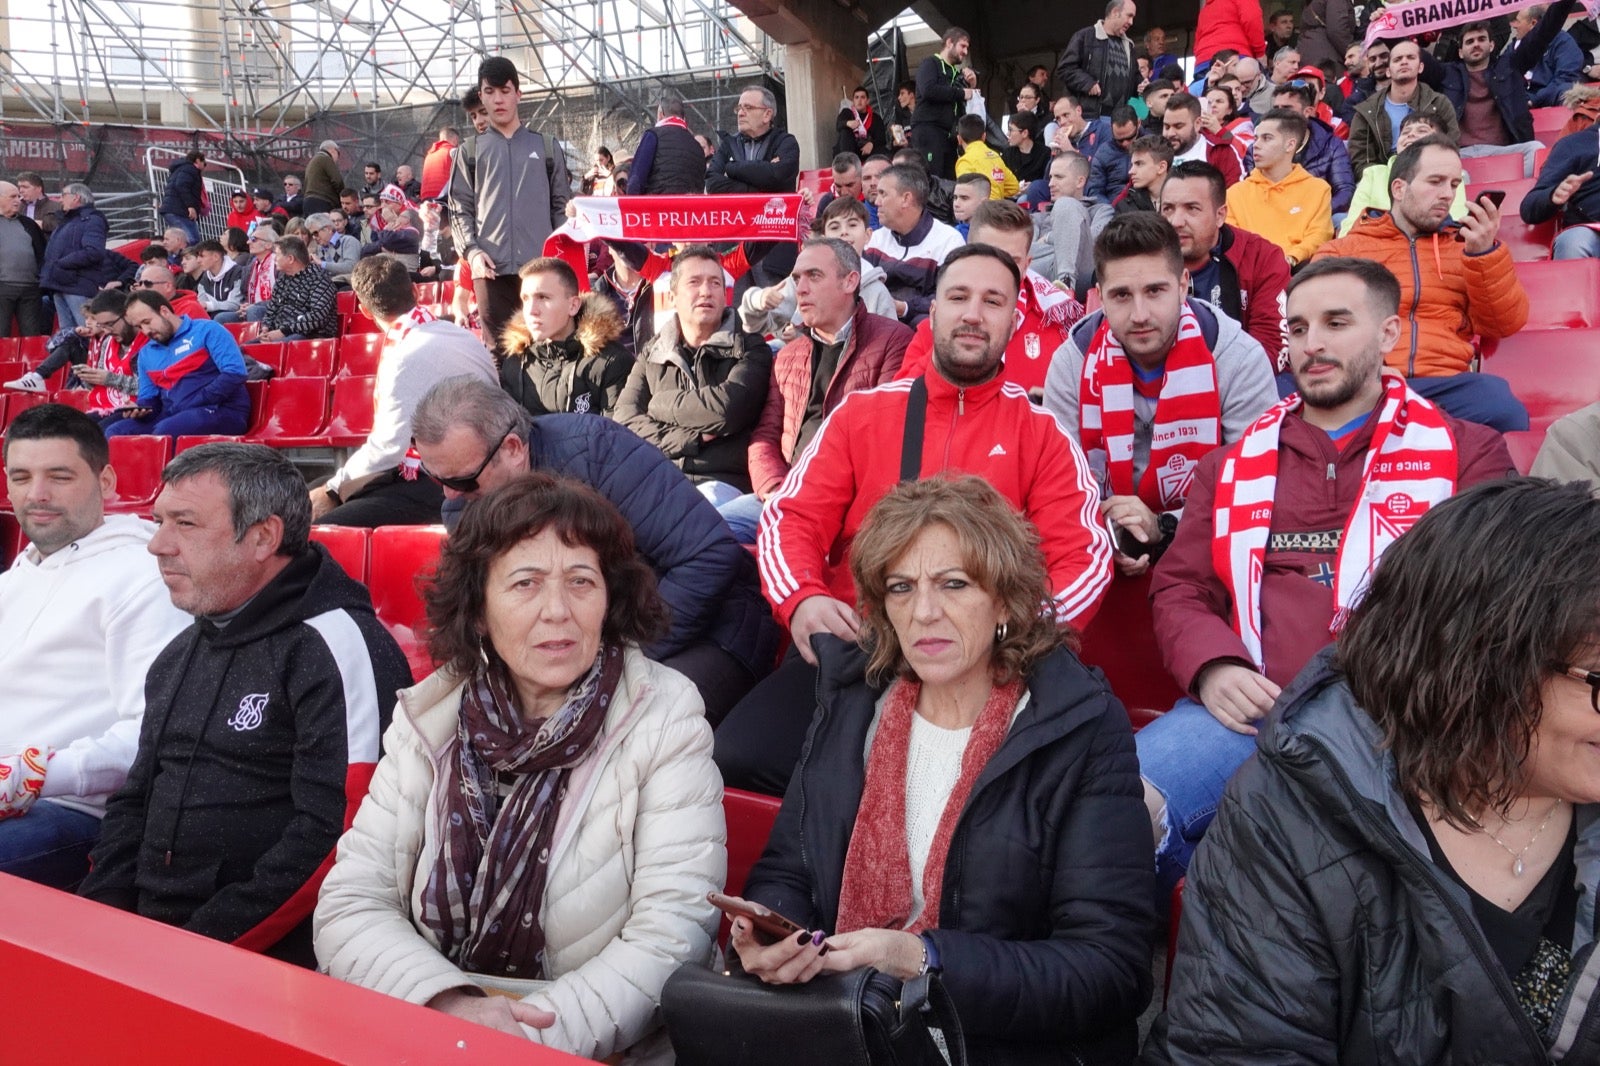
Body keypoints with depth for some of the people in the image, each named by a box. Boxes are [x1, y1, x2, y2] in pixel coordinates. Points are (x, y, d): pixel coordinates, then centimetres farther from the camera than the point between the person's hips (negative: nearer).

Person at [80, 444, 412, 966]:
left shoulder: (335, 648, -12)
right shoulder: (181, 652, 18)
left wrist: (207, 943, -16)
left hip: (265, 958, -8)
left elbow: (334, 836, -19)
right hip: (146, 939, 8)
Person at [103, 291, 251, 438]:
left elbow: (235, 372, -13)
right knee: (115, 431, -14)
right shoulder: (146, 353, 19)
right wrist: (139, 409, -2)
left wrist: (195, 404, -17)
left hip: (222, 411, -7)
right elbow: (149, 399, 24)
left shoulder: (206, 330, -1)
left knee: (165, 431, -33)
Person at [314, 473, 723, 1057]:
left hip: (598, 1046, -2)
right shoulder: (429, 718, 1)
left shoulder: (665, 718, -8)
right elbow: (350, 905, -2)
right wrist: (447, 1004, -18)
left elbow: (671, 938, -12)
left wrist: (531, 1036, -23)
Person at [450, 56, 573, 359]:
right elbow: (460, 209, 9)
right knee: (498, 347, 0)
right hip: (491, 267, 0)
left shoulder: (547, 147, 14)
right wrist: (471, 250, -8)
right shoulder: (471, 150, 14)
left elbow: (562, 206, 11)